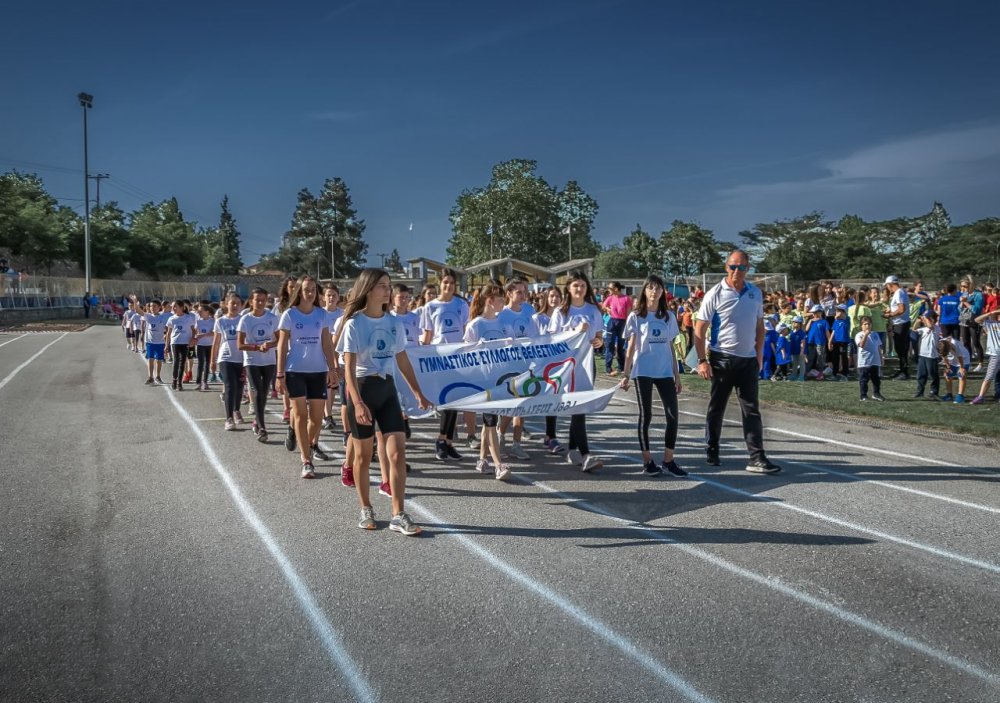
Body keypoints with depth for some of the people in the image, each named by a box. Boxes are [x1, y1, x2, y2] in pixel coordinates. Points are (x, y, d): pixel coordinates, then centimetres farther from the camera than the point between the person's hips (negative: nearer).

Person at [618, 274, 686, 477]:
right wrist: (625, 374, -5)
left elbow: (671, 348, 12)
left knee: (672, 415, -3)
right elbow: (631, 347, 1)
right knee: (645, 415, 2)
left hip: (665, 372, 3)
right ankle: (647, 461, 10)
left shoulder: (669, 316, 9)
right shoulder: (636, 316, 1)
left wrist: (677, 375, 9)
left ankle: (668, 461, 7)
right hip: (643, 371, -3)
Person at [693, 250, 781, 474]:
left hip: (748, 360, 4)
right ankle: (712, 451, 23)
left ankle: (757, 458, 2)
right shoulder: (715, 294, -8)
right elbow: (699, 330, -8)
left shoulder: (755, 293, 6)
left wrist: (759, 355, 10)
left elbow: (759, 326, 14)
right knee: (716, 407, 8)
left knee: (752, 409, 1)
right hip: (721, 359, -3)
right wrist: (702, 360, -13)